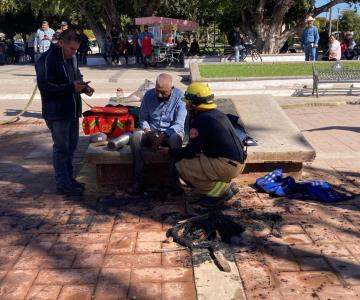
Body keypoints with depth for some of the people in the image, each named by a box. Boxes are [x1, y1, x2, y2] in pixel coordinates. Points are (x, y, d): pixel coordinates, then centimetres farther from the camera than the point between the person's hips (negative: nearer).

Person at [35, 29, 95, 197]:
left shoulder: (71, 57, 9)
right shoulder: (47, 60, -16)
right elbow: (44, 87, -21)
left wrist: (84, 87, -1)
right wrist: (71, 87, -26)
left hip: (72, 111, 9)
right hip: (57, 113, -8)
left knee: (71, 145, 16)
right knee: (61, 148, -2)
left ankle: (68, 178, 30)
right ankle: (63, 185, 9)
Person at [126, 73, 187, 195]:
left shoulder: (179, 96, -15)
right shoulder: (149, 95, -5)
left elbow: (179, 124, -19)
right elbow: (142, 118, 3)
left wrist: (162, 137, -30)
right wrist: (148, 131, -18)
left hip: (171, 132, -2)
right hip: (152, 131, 3)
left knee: (176, 139, -38)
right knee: (135, 136, -28)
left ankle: (174, 182, -29)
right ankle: (138, 181, -26)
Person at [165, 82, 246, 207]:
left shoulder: (200, 121, -14)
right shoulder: (218, 114, 13)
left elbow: (190, 152, -12)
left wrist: (170, 151, 6)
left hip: (227, 166, -9)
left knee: (181, 166, -7)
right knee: (196, 159, 23)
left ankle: (220, 191, -5)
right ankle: (228, 185, 14)